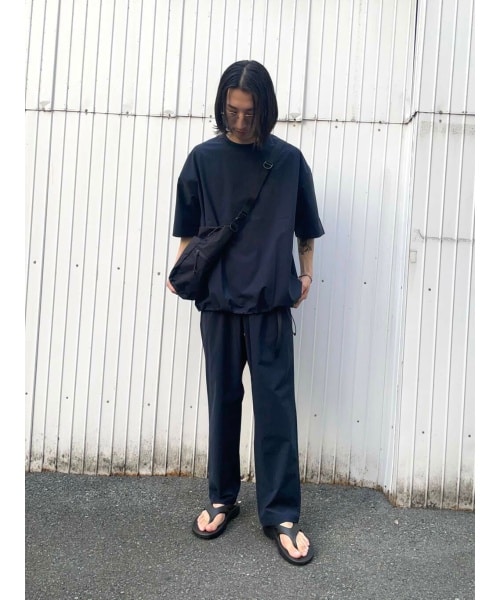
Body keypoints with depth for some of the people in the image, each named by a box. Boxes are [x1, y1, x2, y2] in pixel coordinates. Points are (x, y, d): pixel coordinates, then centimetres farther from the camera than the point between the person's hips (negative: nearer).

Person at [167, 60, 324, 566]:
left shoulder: (288, 160, 3)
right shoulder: (203, 158, 4)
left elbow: (305, 226, 11)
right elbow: (188, 228, 9)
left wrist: (305, 272, 5)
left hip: (271, 301, -1)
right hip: (218, 300, 1)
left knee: (275, 405, -1)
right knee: (223, 400, 10)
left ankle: (281, 515, 9)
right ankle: (221, 499, 25)